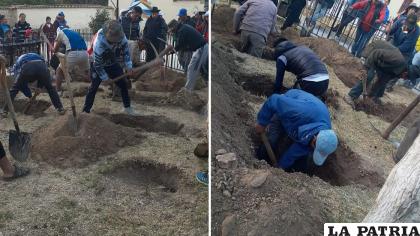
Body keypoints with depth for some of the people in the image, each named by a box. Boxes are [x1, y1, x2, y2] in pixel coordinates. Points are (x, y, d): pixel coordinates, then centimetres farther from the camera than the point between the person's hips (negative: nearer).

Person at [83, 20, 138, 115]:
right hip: (99, 66, -4)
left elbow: (126, 51, -8)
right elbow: (97, 64, -27)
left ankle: (127, 107, 19)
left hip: (114, 64, 5)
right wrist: (105, 78, -20)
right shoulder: (99, 43, -38)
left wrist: (129, 66, -16)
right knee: (93, 87, -6)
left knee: (123, 84, 4)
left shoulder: (121, 37, -26)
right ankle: (85, 110, 4)